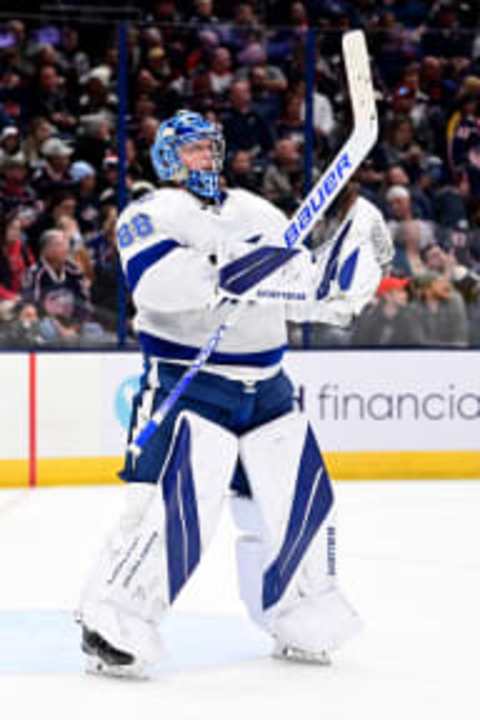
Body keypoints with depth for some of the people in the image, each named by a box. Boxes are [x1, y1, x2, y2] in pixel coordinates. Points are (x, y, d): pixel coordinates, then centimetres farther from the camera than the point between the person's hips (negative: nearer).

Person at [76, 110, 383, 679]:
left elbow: (307, 282, 13)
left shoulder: (255, 212, 14)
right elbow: (152, 281, -25)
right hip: (187, 383, -6)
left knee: (301, 497, 9)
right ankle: (111, 626, -11)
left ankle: (302, 622, 27)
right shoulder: (150, 216, -5)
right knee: (178, 500, -19)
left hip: (265, 384, 6)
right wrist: (222, 270, -37)